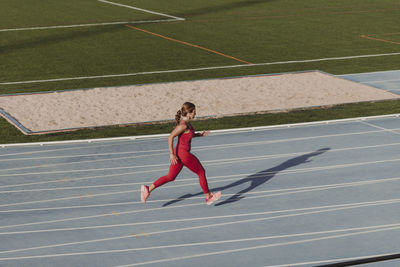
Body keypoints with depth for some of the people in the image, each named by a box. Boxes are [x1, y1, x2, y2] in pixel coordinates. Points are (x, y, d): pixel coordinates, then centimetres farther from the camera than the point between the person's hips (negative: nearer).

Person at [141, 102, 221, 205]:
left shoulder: (186, 123, 7)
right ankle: (208, 197, 19)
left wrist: (200, 134, 12)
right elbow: (170, 137, -25)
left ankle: (147, 189, 9)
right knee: (201, 172, 7)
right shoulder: (183, 125, -21)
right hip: (183, 154, -10)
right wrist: (172, 153, -24)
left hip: (179, 153, 10)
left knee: (170, 177, 13)